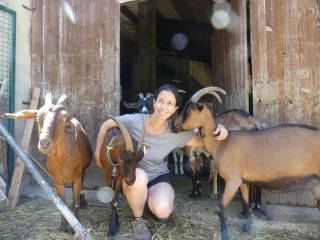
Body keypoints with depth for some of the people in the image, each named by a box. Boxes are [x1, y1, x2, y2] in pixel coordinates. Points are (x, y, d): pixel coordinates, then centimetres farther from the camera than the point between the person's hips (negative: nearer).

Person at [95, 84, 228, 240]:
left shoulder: (177, 132, -16)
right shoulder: (134, 121, -21)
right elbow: (106, 125, -5)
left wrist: (219, 129, -25)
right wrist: (98, 152, -1)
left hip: (159, 176, 1)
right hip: (133, 177, -1)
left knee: (162, 211, -28)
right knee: (139, 176, -39)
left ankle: (151, 200, 13)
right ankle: (138, 220, -8)